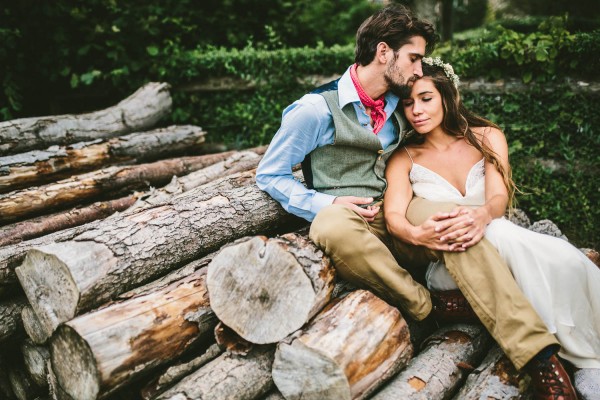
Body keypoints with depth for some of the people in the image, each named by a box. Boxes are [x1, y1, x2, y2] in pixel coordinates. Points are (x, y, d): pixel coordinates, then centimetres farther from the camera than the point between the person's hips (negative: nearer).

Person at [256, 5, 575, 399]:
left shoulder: (399, 107, 14)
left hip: (395, 221, 4)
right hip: (342, 218, -4)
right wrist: (328, 204, -15)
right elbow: (269, 174, 0)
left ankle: (538, 354, -34)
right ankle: (428, 309, -22)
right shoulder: (317, 108, -5)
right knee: (334, 228, -41)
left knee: (449, 220, -28)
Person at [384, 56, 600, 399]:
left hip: (501, 249, 2)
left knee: (565, 258, -30)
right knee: (502, 235, -34)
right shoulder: (404, 159, 3)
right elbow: (394, 216, -15)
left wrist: (484, 215, -37)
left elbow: (499, 197, -11)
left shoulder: (487, 138, 6)